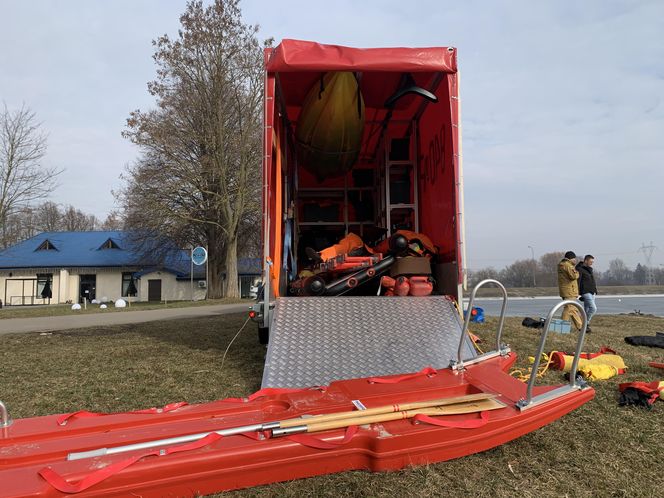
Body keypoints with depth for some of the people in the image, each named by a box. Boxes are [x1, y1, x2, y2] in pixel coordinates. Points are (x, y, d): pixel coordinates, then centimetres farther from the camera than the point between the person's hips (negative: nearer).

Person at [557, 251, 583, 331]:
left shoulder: (563, 265, 19)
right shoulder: (567, 265, -14)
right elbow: (574, 276, -24)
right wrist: (577, 272, -3)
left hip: (570, 292, 11)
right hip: (569, 292, -11)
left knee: (574, 310, 14)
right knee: (569, 309, -8)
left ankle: (581, 326, 21)